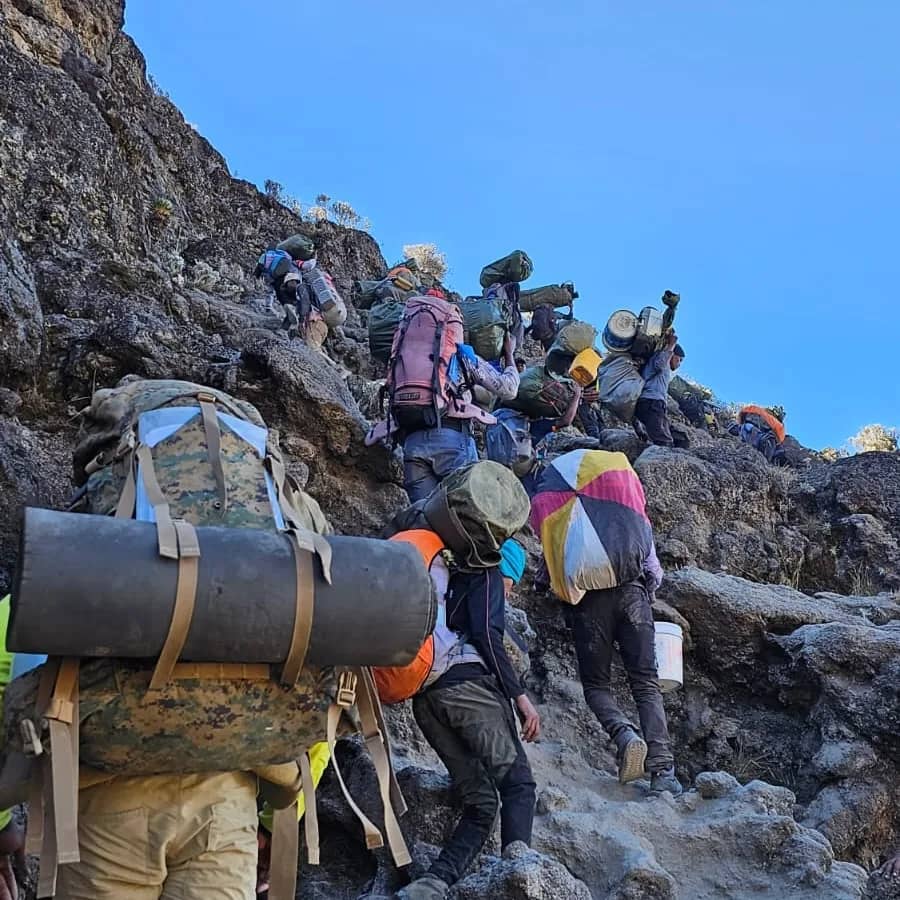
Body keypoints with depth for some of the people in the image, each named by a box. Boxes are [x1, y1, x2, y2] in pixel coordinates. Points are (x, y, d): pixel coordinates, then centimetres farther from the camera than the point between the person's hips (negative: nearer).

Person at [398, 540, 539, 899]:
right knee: (518, 783, -5)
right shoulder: (487, 575, 11)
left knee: (480, 803, 6)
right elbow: (486, 636, -5)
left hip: (424, 697, 7)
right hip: (467, 685, -7)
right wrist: (519, 695, -6)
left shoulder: (448, 580, 33)